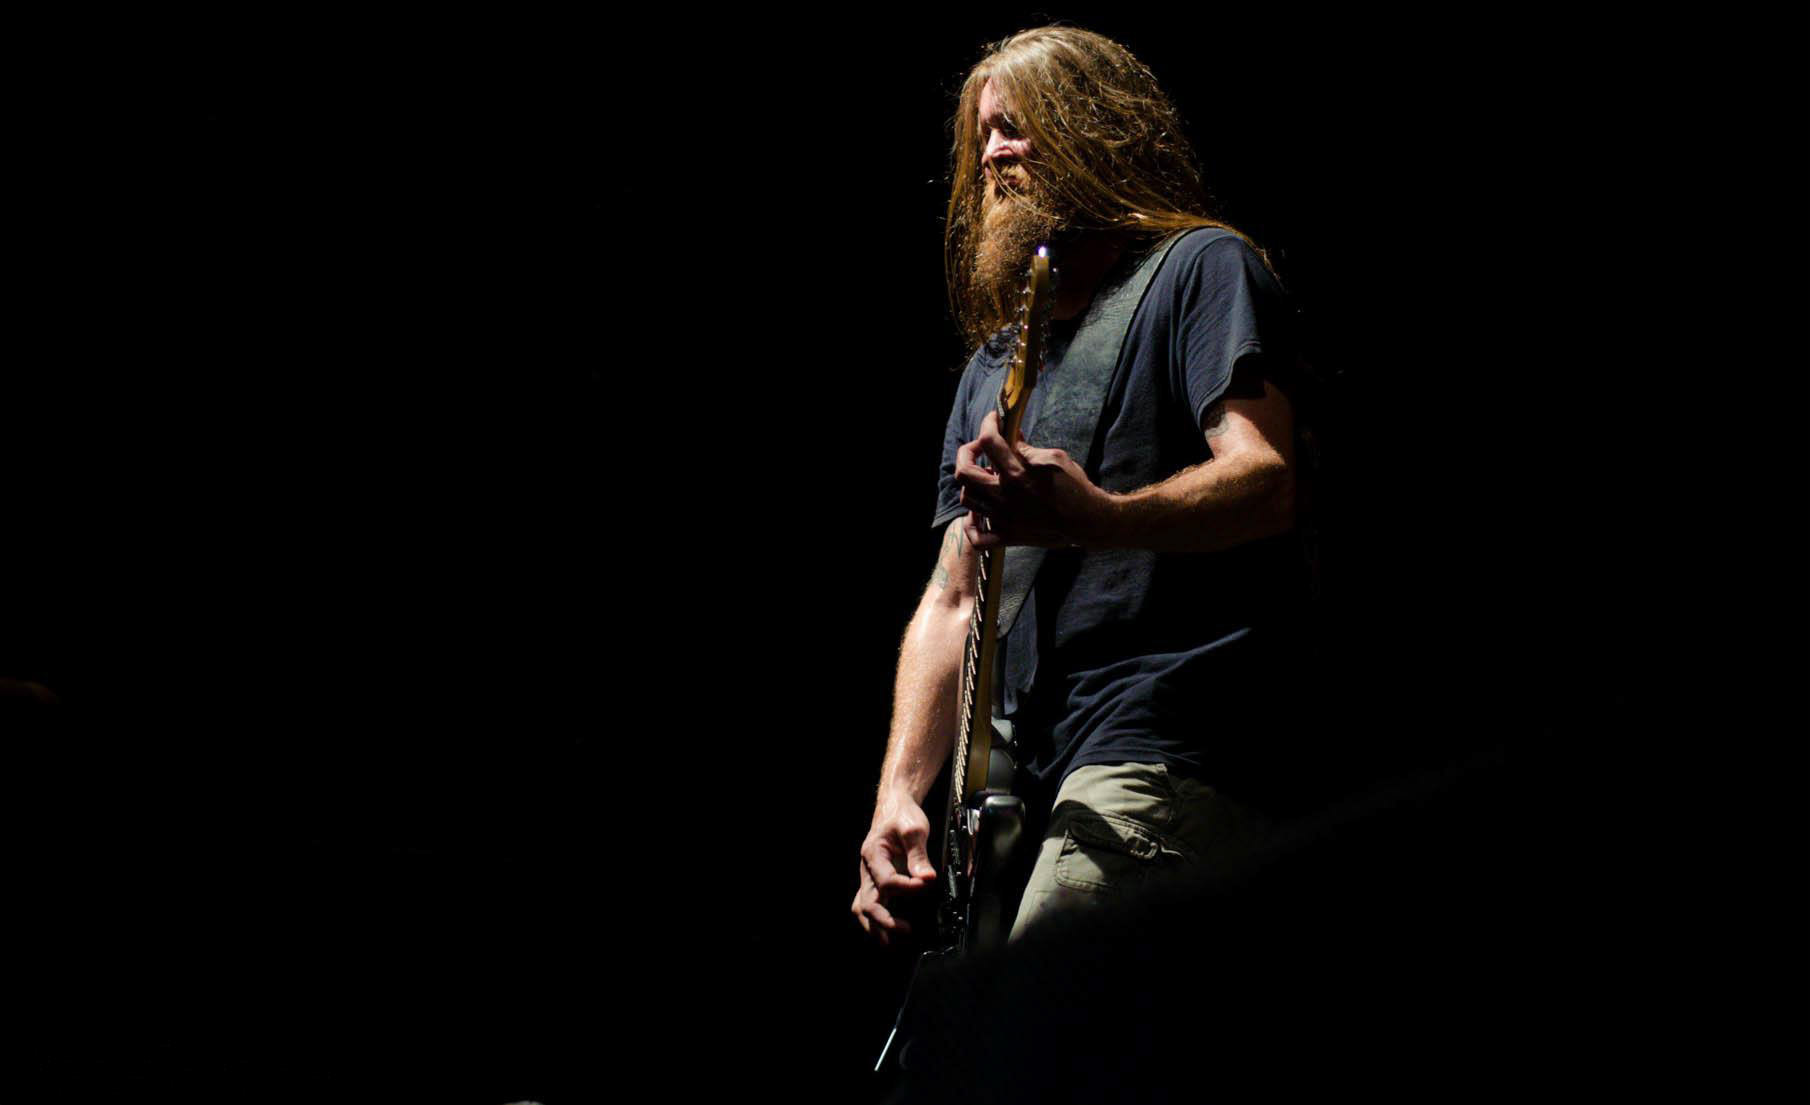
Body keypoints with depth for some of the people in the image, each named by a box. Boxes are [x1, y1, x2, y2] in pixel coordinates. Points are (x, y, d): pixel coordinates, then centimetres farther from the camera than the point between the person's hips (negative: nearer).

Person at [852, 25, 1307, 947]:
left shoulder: (1199, 269, 3)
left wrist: (1094, 519, -33)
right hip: (1033, 784, 8)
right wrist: (900, 792, 7)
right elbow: (951, 597, 21)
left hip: (1166, 752, -8)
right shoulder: (994, 366, 25)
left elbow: (1266, 481, -14)